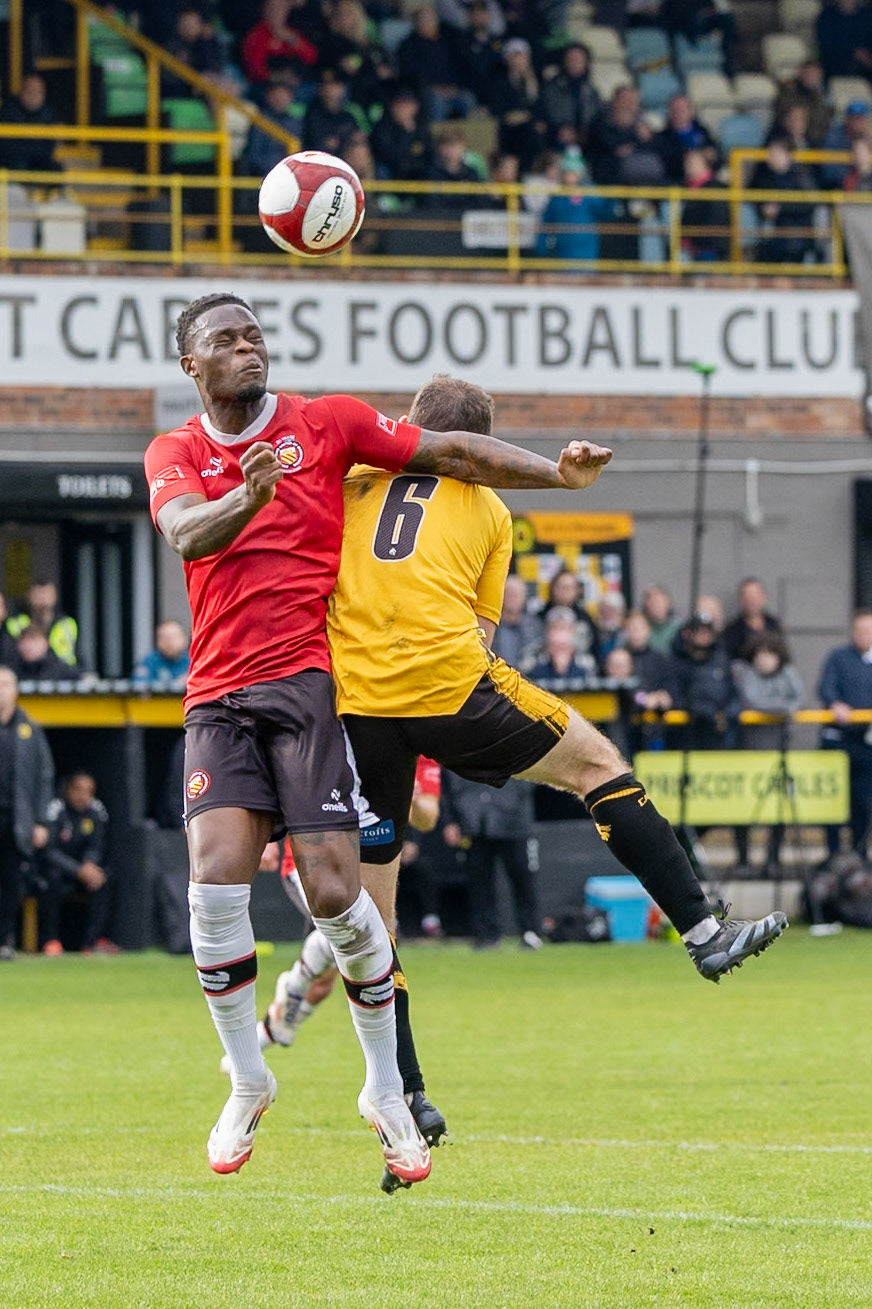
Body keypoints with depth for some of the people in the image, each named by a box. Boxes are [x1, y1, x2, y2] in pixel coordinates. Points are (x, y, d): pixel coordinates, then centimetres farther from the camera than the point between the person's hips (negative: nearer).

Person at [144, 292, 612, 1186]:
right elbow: (187, 534, -12)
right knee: (216, 878, -16)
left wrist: (554, 473, -1)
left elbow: (449, 453, 10)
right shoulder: (174, 455, 9)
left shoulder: (325, 423, 8)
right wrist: (247, 497, -33)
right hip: (219, 696, 1)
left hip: (309, 682, -1)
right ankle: (247, 1084, 4)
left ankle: (385, 1090, 9)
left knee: (334, 892, -10)